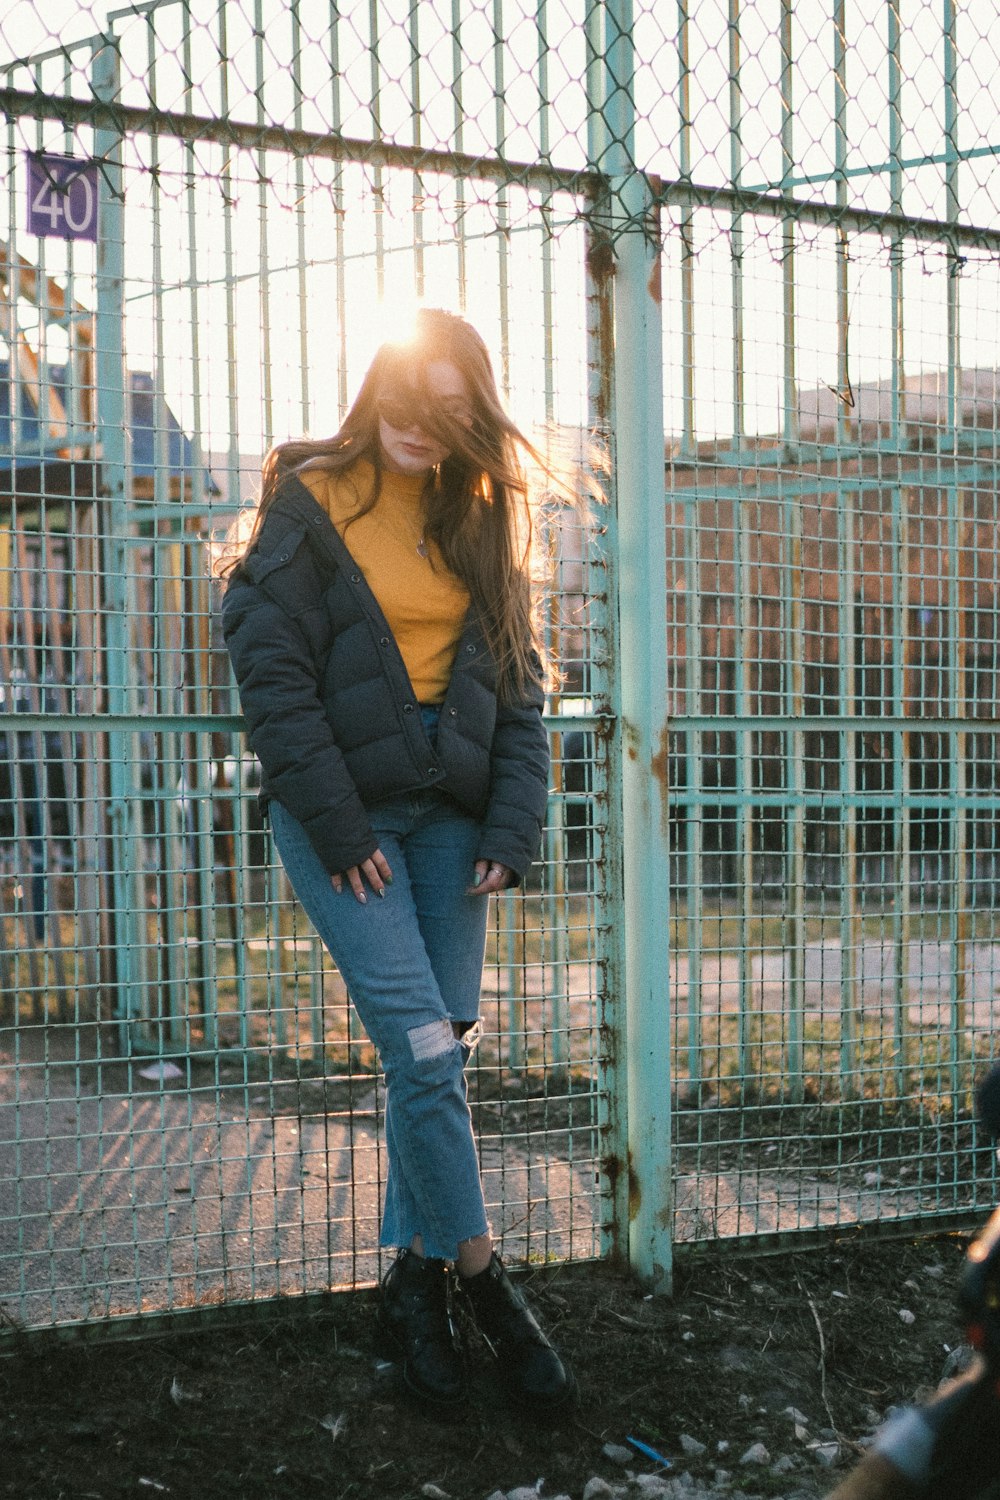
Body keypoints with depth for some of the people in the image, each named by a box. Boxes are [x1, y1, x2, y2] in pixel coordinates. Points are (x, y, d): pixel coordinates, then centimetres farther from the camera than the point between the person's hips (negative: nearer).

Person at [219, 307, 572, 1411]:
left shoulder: (479, 522, 11)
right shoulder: (310, 503, -2)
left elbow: (518, 688, 11)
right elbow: (270, 669, -8)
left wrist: (513, 828, 0)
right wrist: (335, 821, -13)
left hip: (448, 810, 4)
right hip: (341, 808, -4)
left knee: (441, 1051, 4)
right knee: (420, 1049, -11)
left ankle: (413, 1281, 16)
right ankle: (478, 1273, 3)